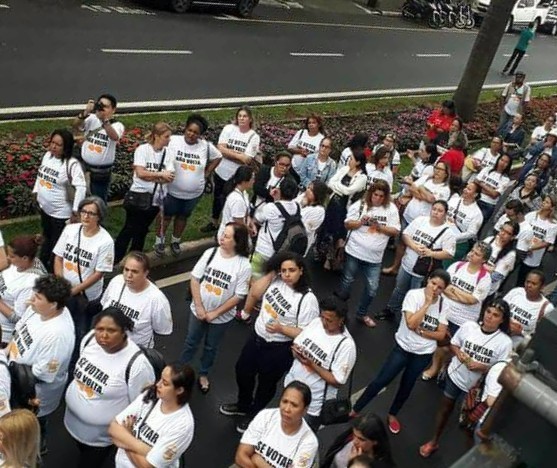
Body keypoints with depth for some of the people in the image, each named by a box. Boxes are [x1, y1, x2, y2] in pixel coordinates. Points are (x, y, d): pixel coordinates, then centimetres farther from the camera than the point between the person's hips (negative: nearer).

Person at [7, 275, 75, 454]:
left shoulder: (58, 334, -39)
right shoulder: (37, 308, -14)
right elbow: (19, 329, 5)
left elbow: (42, 374, -31)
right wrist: (6, 352, -5)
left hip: (35, 395, -8)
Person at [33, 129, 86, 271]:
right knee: (47, 237, 27)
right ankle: (41, 265, 46)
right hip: (44, 207, 8)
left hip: (60, 212, -7)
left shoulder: (72, 164, -23)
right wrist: (36, 191, 19)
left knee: (57, 243, 7)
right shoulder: (47, 155, -1)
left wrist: (75, 211, -27)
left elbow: (81, 187, -28)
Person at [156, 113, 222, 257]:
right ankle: (160, 241, 34)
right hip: (172, 190, -2)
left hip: (194, 193, 2)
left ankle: (175, 241, 41)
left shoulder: (206, 146, -9)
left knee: (182, 217, 21)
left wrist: (206, 174, 3)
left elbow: (218, 157, 8)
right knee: (166, 215, 15)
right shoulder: (173, 141, -17)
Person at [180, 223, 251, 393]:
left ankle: (203, 374, 46)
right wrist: (199, 307, -12)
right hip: (199, 311, 2)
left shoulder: (243, 265, -21)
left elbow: (239, 296, -16)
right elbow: (195, 278, -7)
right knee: (191, 342, 20)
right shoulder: (210, 253, -13)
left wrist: (215, 313, -14)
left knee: (211, 347, 21)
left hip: (222, 317, -1)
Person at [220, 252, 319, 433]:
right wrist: (271, 273, -12)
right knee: (242, 371, 26)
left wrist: (281, 329, -32)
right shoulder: (276, 281, -9)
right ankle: (243, 405, 56)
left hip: (279, 349, -6)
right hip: (256, 337, 7)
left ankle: (254, 416, 47)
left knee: (266, 383, 19)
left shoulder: (308, 299, -25)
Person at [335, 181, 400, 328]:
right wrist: (361, 222, -19)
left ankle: (361, 314, 27)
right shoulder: (360, 205, -4)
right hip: (354, 251, -2)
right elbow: (347, 224, -2)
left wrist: (380, 227, -18)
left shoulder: (391, 208, 0)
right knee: (347, 281, 11)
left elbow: (395, 231, -3)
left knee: (372, 288, 6)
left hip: (374, 257, 2)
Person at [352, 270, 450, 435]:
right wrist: (427, 303, -27)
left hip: (424, 354, 3)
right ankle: (354, 410, 16)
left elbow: (441, 334, -8)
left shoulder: (443, 304, -8)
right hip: (403, 347, -3)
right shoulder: (414, 295, -18)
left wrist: (421, 331, -21)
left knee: (406, 387, 19)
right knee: (380, 381, 1)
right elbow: (411, 323, -27)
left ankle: (392, 415, 44)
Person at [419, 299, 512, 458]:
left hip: (476, 386, -2)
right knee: (445, 408, 20)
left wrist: (481, 367, -29)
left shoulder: (505, 342, -20)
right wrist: (459, 353, -18)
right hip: (454, 376, 3)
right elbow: (453, 343, 3)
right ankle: (434, 442, 41)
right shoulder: (469, 326, -13)